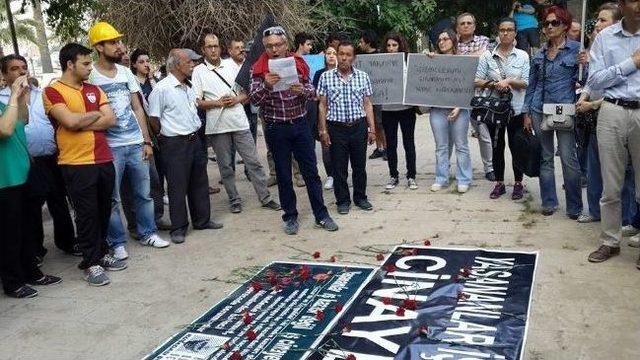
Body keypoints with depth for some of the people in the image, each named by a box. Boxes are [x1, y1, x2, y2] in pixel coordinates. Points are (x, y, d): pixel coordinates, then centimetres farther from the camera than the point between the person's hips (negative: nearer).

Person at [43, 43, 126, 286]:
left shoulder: (94, 90, 12)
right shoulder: (53, 91, -5)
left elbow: (111, 120, 2)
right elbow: (70, 121, -19)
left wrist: (81, 123, -10)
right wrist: (96, 114, -3)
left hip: (104, 160, 6)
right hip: (76, 164, -5)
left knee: (104, 210, 13)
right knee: (87, 214, 1)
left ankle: (102, 253, 28)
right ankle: (91, 263, 13)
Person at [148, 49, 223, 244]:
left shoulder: (188, 88, 11)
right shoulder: (162, 89, -14)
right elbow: (154, 119, -11)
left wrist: (194, 133, 17)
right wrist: (168, 136, 0)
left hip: (194, 139, 8)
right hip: (175, 145, -8)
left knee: (199, 182, 14)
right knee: (177, 186, 0)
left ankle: (202, 220, 27)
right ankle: (178, 228, 10)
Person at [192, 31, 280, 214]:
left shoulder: (231, 67, 10)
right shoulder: (199, 71, 1)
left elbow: (246, 92, 14)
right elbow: (197, 102, -4)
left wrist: (236, 99, -6)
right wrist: (217, 103, -15)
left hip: (240, 123, 2)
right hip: (218, 126, -2)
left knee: (253, 161, 3)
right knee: (226, 166, 7)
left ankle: (265, 198, 9)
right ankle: (234, 200, 19)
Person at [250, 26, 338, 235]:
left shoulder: (299, 64, 2)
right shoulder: (259, 70, -4)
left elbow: (312, 91, 4)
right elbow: (255, 100, -11)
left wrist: (302, 90, -18)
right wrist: (266, 85, -30)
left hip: (300, 124, 2)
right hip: (275, 129, -2)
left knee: (311, 172, 6)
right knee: (284, 176, 8)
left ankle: (321, 215, 15)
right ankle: (290, 217, 20)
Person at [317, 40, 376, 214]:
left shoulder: (363, 76, 5)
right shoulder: (326, 77, 0)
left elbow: (367, 104, 7)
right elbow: (323, 106, 2)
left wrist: (372, 129, 3)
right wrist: (323, 130, -3)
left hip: (359, 127, 1)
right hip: (336, 128, -1)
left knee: (360, 166, 10)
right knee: (339, 167, 6)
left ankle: (360, 197, 27)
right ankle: (342, 201, 20)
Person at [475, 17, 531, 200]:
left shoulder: (523, 56, 2)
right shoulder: (487, 55, 1)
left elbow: (527, 83, -3)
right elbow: (477, 81, -3)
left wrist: (509, 81, -18)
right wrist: (493, 84, -18)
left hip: (516, 108, -1)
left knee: (516, 146, 6)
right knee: (497, 147, 8)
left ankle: (518, 183, 19)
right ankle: (499, 183, 20)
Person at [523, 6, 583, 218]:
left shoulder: (576, 49, 0)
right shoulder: (540, 53, 11)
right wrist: (527, 113, 10)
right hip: (540, 110, 4)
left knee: (569, 158, -5)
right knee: (545, 158, 9)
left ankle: (574, 207, 5)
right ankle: (549, 202, 19)